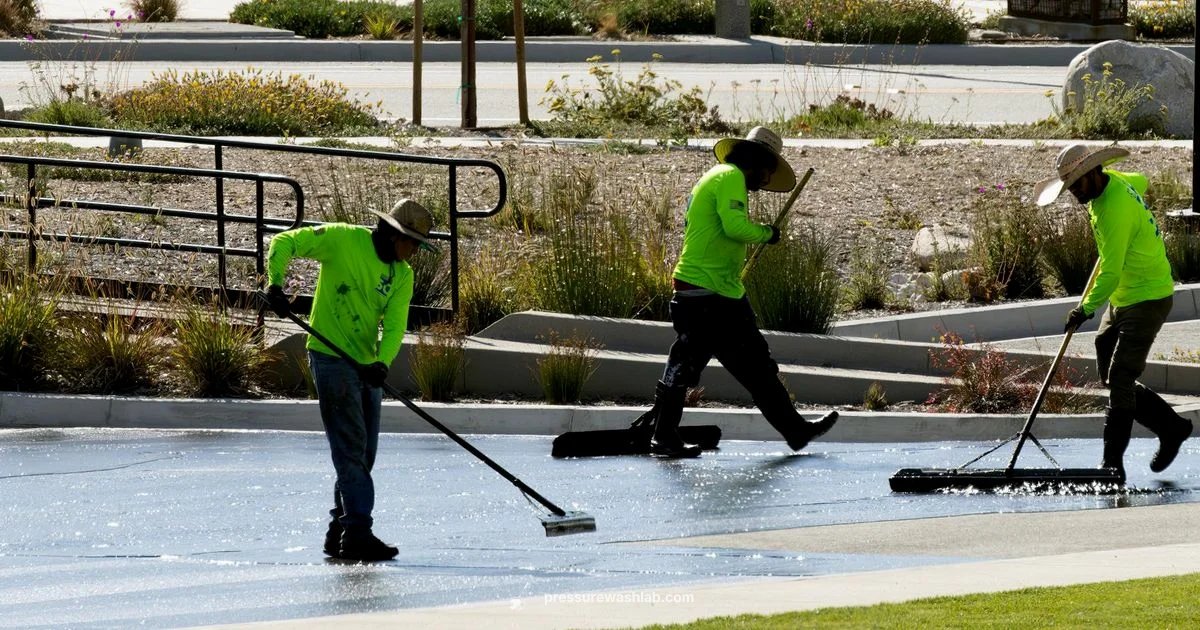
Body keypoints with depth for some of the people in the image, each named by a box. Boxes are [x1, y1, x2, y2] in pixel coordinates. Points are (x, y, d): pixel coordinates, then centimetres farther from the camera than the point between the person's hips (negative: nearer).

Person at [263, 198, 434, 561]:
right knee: (351, 448, -13)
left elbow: (395, 326, -4)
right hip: (331, 357, -7)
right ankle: (357, 532, -17)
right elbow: (284, 243, -8)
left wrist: (382, 363, -22)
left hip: (367, 366, 7)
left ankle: (338, 536, 21)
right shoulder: (344, 239, -9)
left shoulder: (403, 275, 7)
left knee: (363, 455, 11)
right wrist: (276, 285, -23)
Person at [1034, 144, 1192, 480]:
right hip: (1122, 299, 10)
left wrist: (1086, 308, -14)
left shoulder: (1115, 210, -27)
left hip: (1148, 298, -10)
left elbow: (1110, 275, -26)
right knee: (1111, 378, 9)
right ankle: (1171, 427, 21)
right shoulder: (1115, 181, 3)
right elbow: (1141, 182, 29)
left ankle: (1112, 463, -13)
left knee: (1120, 378, -14)